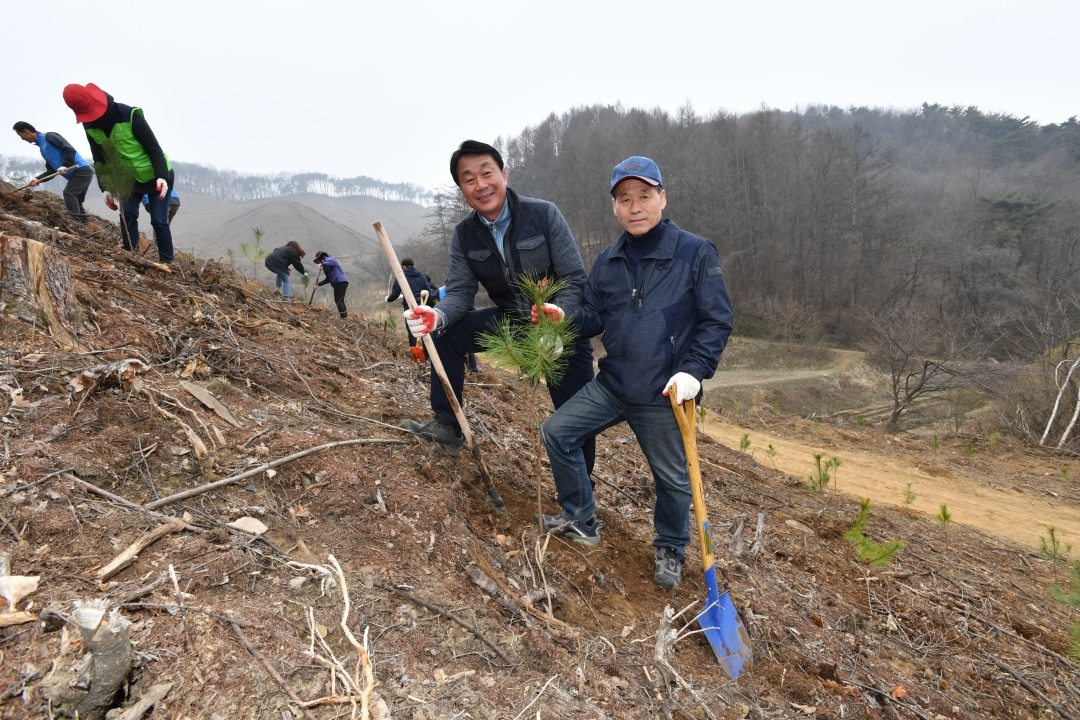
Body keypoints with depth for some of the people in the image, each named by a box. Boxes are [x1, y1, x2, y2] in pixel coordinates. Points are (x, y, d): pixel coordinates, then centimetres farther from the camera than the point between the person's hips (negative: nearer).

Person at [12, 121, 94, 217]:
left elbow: (70, 149, -16)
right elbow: (51, 171, 21)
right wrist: (38, 179, 7)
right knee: (75, 202, 9)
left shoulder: (48, 136, -4)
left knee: (68, 193, -20)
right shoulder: (42, 147, 24)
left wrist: (65, 166, -25)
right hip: (79, 173, 10)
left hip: (81, 170, -10)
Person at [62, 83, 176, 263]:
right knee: (128, 215, -6)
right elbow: (99, 159, 2)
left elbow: (153, 147, -24)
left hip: (156, 176, -6)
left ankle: (167, 262, -1)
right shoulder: (90, 127, -5)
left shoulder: (130, 115, -24)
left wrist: (162, 176, -34)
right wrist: (105, 188, -8)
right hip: (130, 178, 6)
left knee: (158, 221, -9)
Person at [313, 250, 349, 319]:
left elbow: (333, 262, -22)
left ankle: (344, 317, -16)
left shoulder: (328, 259, 3)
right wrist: (318, 284, 25)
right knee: (340, 301, 14)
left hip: (340, 282, -10)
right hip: (343, 282, 10)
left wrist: (323, 264, -25)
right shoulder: (326, 266, 31)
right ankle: (345, 316, 13)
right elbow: (328, 279, 29)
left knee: (338, 301, -11)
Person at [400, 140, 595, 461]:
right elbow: (460, 293, -7)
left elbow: (576, 280, -18)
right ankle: (447, 424, -1)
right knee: (446, 335, -10)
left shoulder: (544, 214, -18)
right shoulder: (464, 236, -6)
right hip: (510, 320, 4)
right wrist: (438, 316, -31)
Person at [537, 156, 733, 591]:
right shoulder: (608, 262, 6)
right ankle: (580, 522, 22)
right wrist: (566, 317, -8)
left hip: (664, 394, -4)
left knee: (672, 478, 9)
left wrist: (694, 371, -19)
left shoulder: (696, 253, -9)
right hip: (611, 386, 5)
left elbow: (716, 321, -8)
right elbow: (595, 316, 13)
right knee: (557, 432, 3)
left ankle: (670, 550, 37)